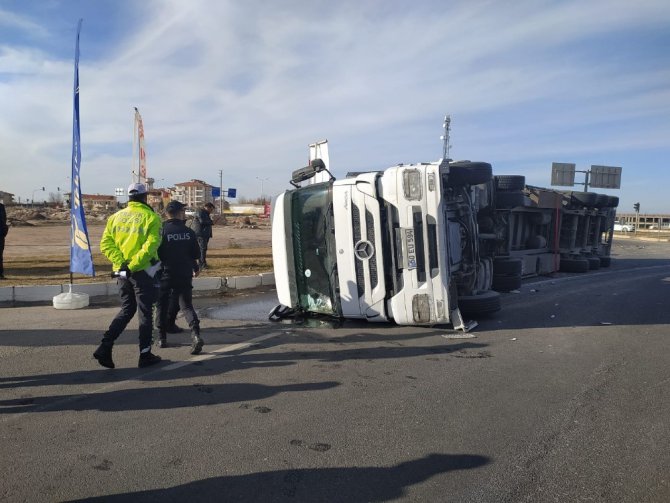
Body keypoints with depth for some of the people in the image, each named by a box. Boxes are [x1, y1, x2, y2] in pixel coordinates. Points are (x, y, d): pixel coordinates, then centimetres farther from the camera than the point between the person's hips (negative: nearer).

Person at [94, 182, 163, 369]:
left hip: (122, 271, 5)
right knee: (145, 313, 7)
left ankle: (105, 348, 8)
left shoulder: (116, 217, 8)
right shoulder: (151, 217, -7)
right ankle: (145, 355, 14)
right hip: (142, 271, -5)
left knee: (126, 310, 19)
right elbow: (151, 244, -20)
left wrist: (121, 263, -8)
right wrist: (134, 264, -18)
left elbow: (105, 244, -2)